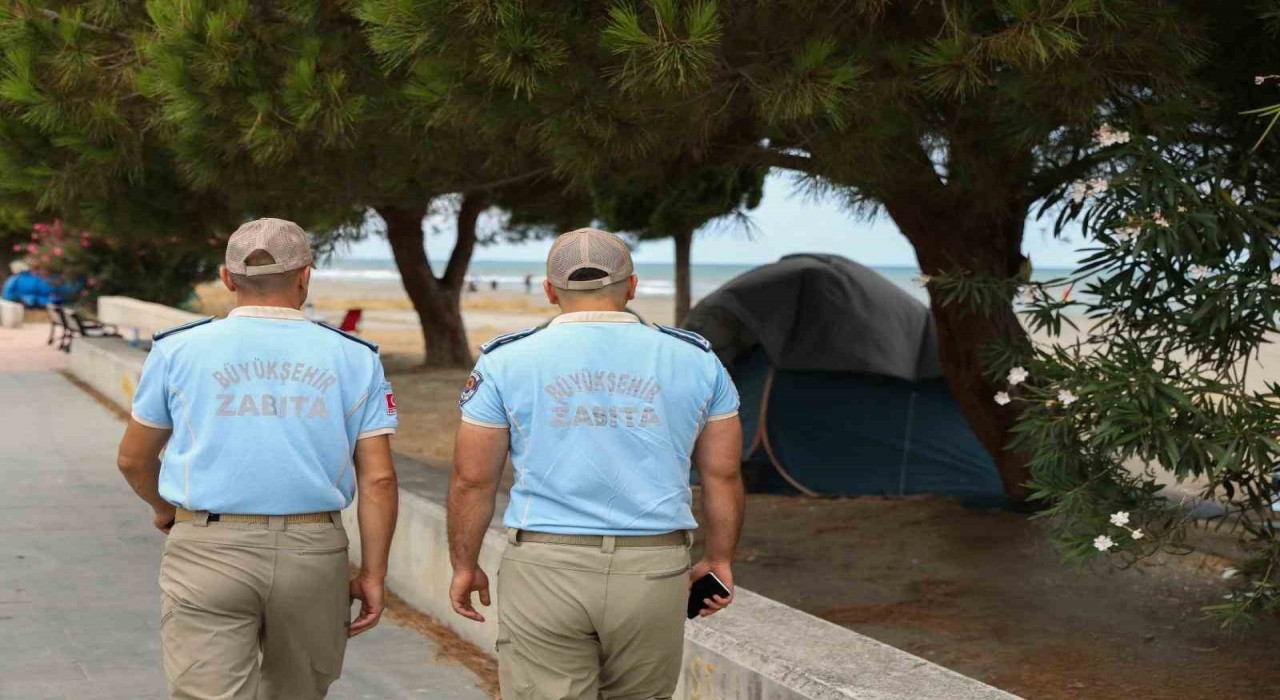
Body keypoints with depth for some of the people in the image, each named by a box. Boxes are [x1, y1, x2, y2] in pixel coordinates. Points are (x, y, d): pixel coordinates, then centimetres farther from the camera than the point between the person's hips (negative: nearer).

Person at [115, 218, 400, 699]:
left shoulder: (179, 350, 3)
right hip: (314, 555, 2)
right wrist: (373, 574, 6)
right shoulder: (354, 359, 4)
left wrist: (164, 509, 34)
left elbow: (133, 459, 14)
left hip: (208, 551, -1)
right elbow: (378, 479, -1)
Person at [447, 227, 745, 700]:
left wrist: (464, 565, 15)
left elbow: (472, 480, 3)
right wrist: (719, 559, 21)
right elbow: (722, 475, 10)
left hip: (544, 568, -2)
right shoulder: (695, 360, 6)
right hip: (654, 572, 2)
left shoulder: (506, 361, 1)